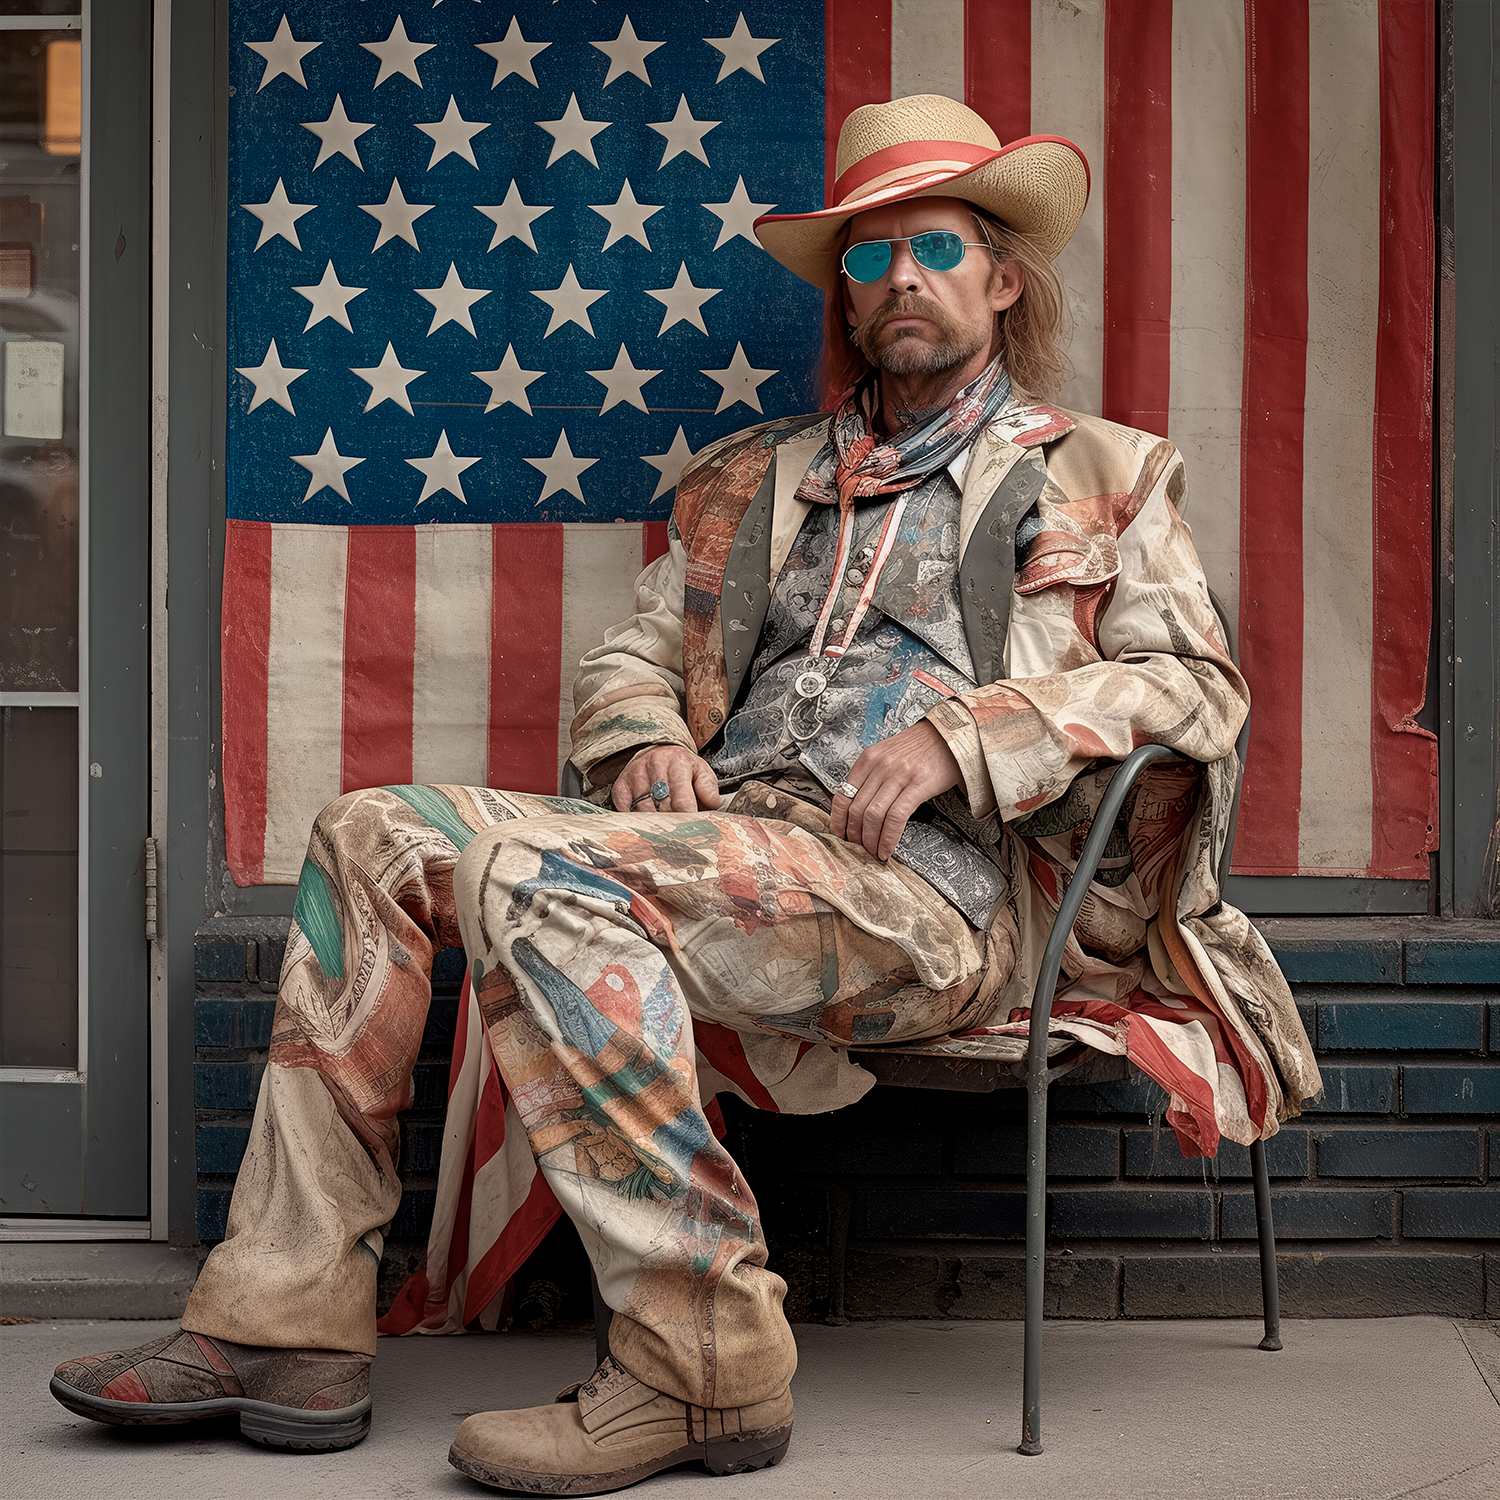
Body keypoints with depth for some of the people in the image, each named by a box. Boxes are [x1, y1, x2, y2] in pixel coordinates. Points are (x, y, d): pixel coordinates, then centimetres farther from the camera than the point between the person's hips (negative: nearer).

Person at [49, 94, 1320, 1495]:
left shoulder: (1103, 477, 15)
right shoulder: (757, 481, 28)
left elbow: (1191, 683, 2)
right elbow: (628, 655, 27)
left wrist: (960, 735, -12)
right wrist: (647, 740, 2)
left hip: (935, 887, -6)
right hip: (727, 843, 6)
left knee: (536, 874, -31)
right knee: (377, 836, -11)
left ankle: (696, 1367, -28)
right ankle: (287, 1320, -15)